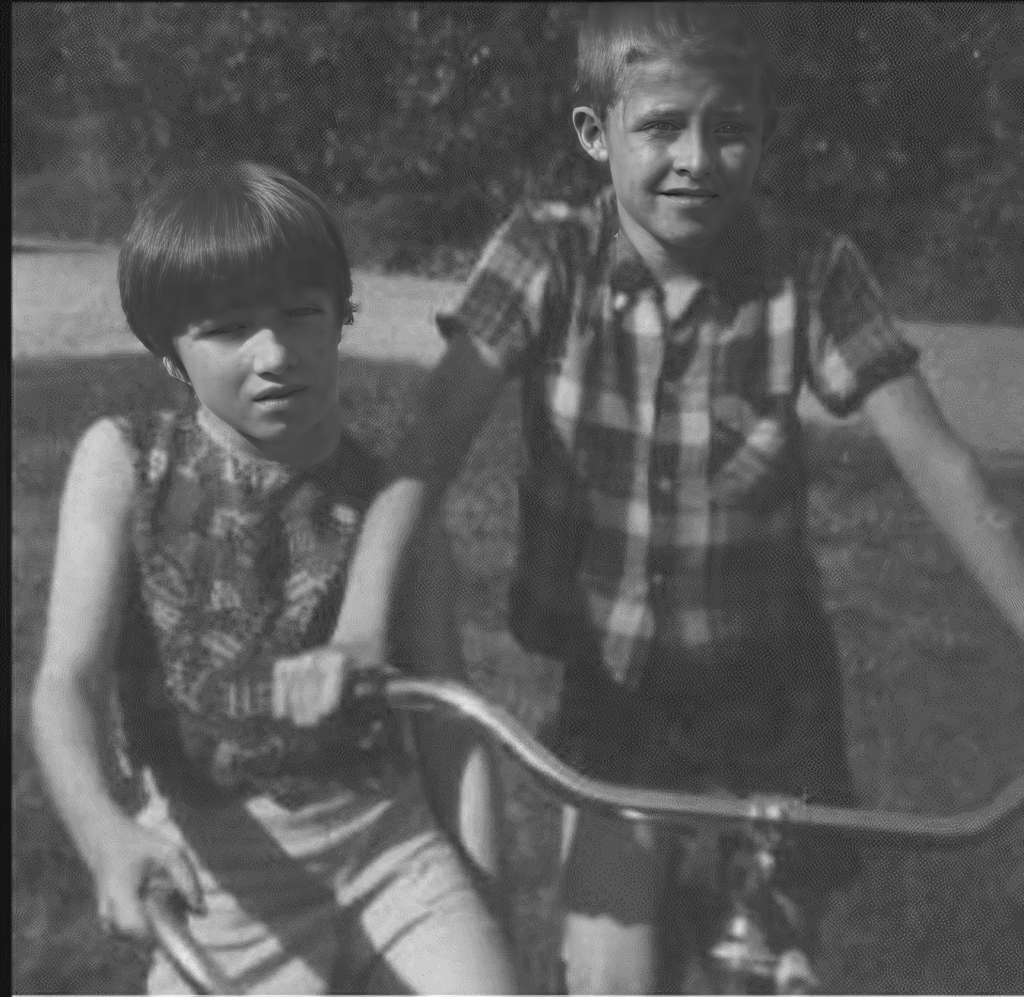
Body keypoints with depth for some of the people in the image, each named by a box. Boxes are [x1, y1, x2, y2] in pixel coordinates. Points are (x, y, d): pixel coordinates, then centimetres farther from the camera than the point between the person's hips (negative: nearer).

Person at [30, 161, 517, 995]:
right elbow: (68, 682, -11)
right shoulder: (123, 464, -4)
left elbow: (446, 714, 5)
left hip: (394, 843, 1)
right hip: (224, 881, -1)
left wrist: (483, 889, 1)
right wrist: (106, 832, -30)